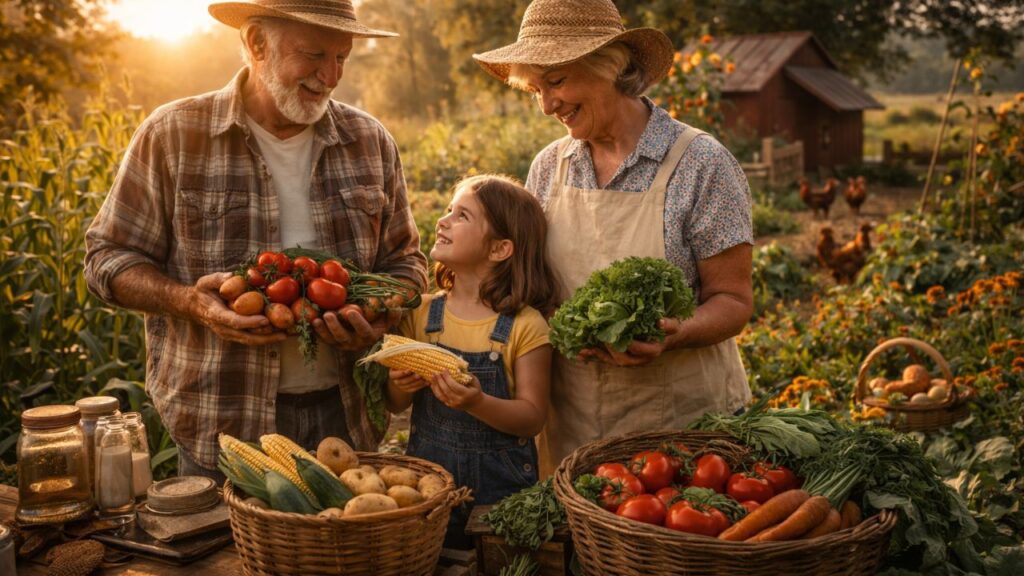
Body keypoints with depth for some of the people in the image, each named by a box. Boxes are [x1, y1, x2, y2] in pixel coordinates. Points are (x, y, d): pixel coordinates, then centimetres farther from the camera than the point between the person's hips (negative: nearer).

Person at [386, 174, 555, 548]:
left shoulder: (523, 326, -11)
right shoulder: (421, 314, 0)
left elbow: (533, 418, -12)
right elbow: (395, 405, 8)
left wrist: (477, 404, -27)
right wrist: (400, 386, -14)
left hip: (498, 482, -3)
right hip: (427, 472, 3)